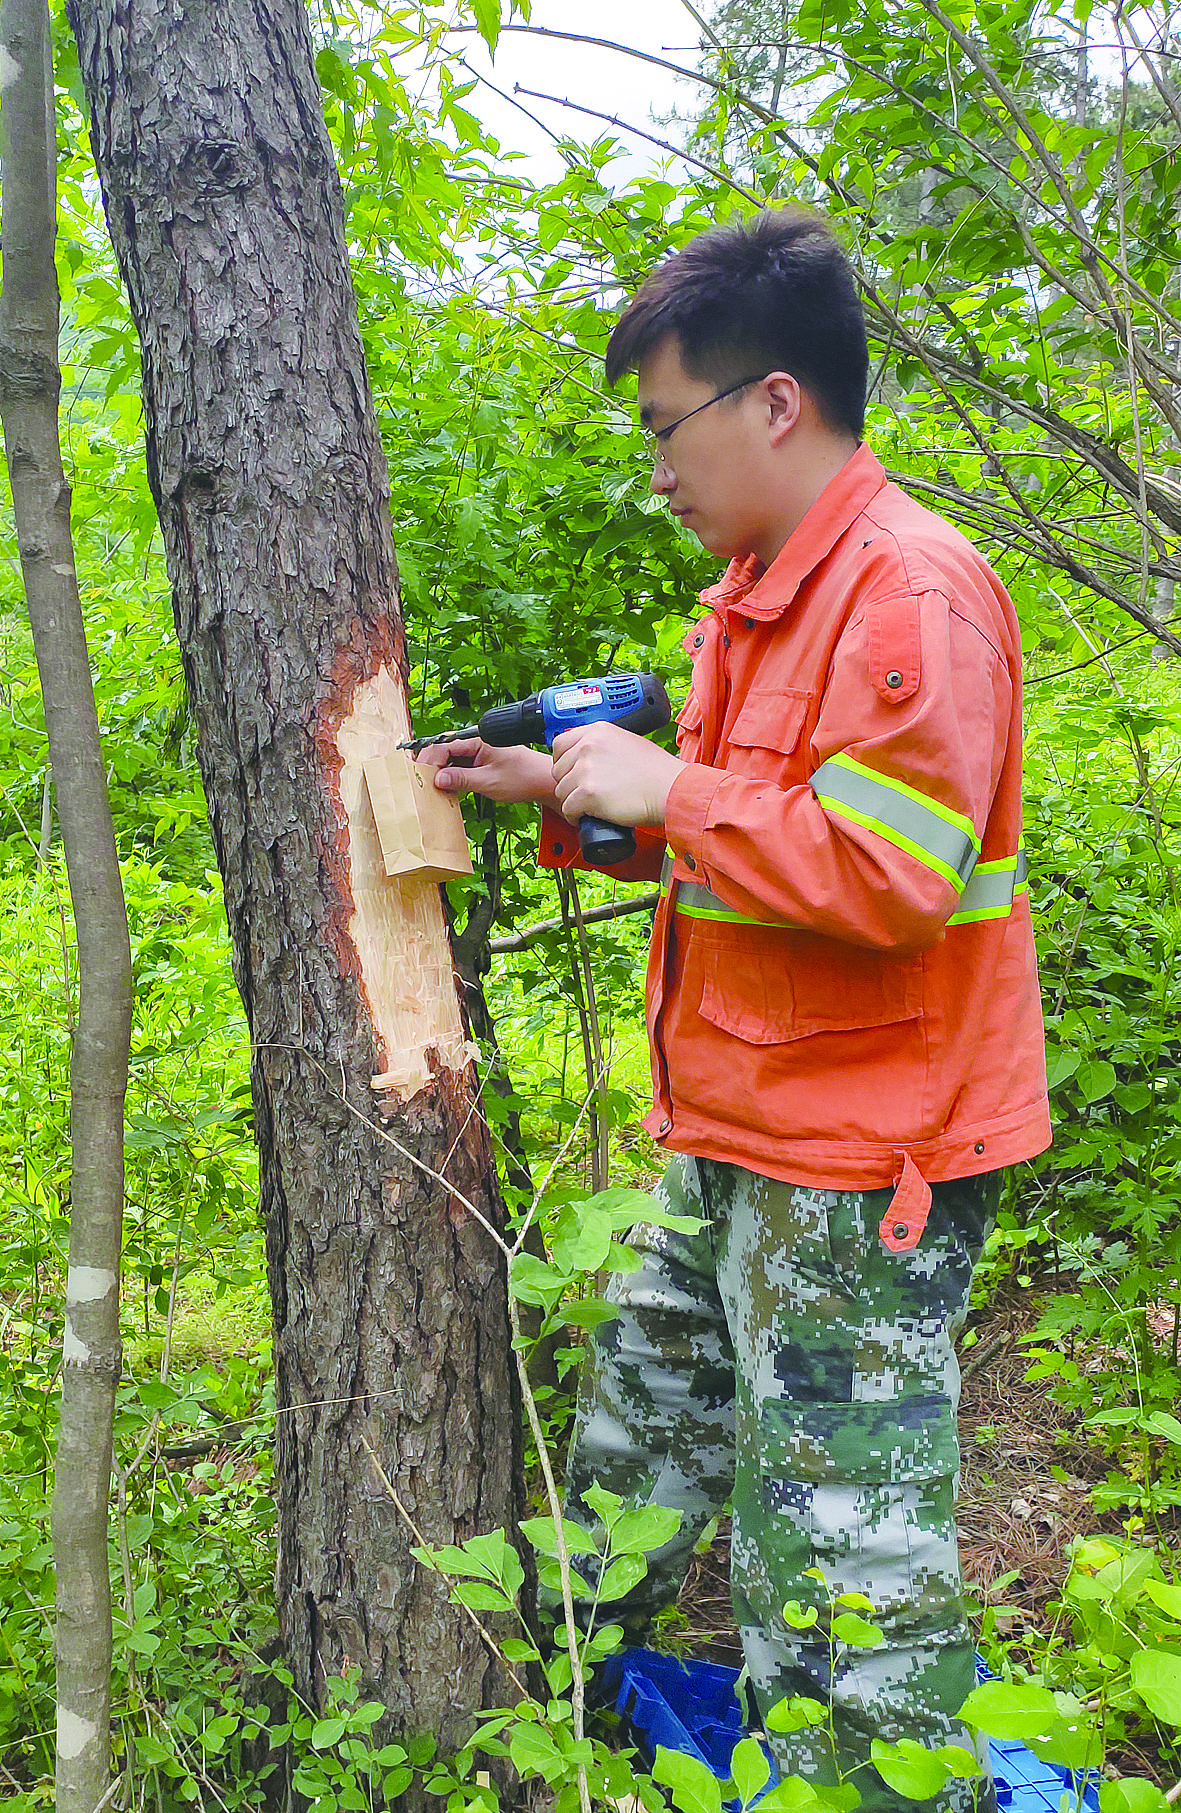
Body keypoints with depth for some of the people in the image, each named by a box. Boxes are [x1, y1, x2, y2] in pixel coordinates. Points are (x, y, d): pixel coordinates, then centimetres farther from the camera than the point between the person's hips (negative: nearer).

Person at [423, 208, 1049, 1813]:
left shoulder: (914, 589, -19)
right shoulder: (760, 594, 12)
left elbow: (886, 875, -28)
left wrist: (669, 789, -19)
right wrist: (563, 790, 11)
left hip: (859, 1168, -10)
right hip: (735, 1149, 10)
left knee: (844, 1562, 2)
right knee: (635, 1439, 27)